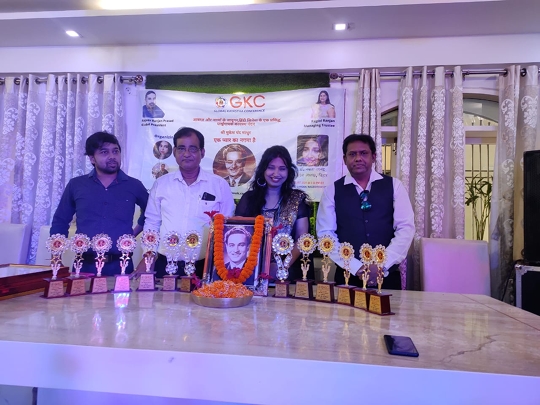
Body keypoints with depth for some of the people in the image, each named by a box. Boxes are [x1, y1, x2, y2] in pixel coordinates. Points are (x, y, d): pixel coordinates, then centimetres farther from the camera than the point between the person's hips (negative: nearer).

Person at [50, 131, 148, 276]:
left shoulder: (134, 186, 3)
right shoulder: (76, 185, 5)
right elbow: (60, 222, 13)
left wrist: (134, 232, 8)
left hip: (120, 266, 0)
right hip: (85, 265, 1)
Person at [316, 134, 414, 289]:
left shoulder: (394, 185, 3)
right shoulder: (332, 191, 1)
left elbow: (406, 228, -3)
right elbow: (325, 234, -4)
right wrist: (356, 267, -12)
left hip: (387, 275, 1)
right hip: (348, 276, 0)